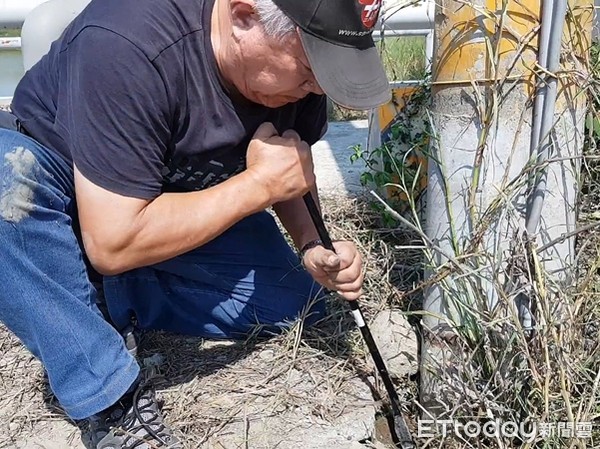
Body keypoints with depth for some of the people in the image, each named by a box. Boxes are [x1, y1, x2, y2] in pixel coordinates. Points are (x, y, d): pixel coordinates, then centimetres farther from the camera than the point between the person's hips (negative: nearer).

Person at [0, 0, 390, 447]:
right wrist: (261, 183, -32)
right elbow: (114, 244, -36)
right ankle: (116, 404, -22)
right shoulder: (126, 44, -36)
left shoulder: (299, 52, -17)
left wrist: (314, 244, -20)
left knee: (297, 304, -8)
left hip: (190, 202, 5)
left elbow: (290, 171, -1)